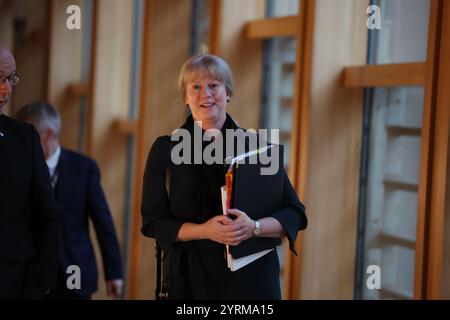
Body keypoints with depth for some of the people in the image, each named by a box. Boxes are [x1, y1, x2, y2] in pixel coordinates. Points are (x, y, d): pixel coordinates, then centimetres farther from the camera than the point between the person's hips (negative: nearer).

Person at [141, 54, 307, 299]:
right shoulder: (165, 149, 2)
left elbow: (295, 215, 0)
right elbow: (152, 221, -1)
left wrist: (254, 227, -20)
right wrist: (204, 231, -17)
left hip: (253, 277, 1)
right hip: (192, 277, 0)